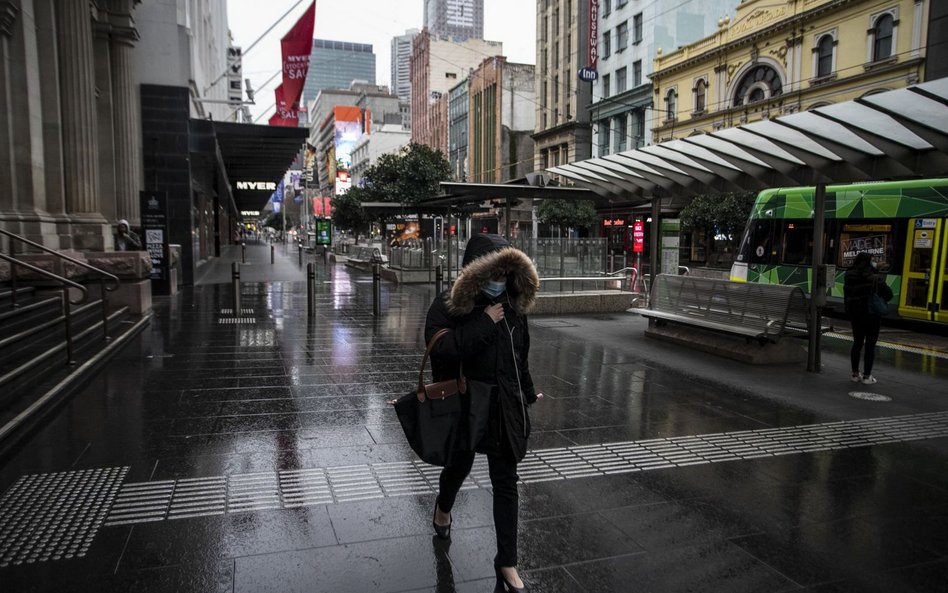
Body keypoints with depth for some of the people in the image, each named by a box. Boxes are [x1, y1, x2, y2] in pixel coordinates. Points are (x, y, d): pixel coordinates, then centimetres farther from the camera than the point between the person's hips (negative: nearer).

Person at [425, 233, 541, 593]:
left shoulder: (512, 305, 0)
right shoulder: (448, 305, -13)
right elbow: (440, 349, -29)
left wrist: (527, 394, 21)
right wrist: (484, 323, -27)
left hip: (504, 406, 3)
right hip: (463, 403, -3)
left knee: (506, 482, 6)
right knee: (460, 463, 20)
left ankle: (507, 563, 20)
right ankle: (443, 508, 56)